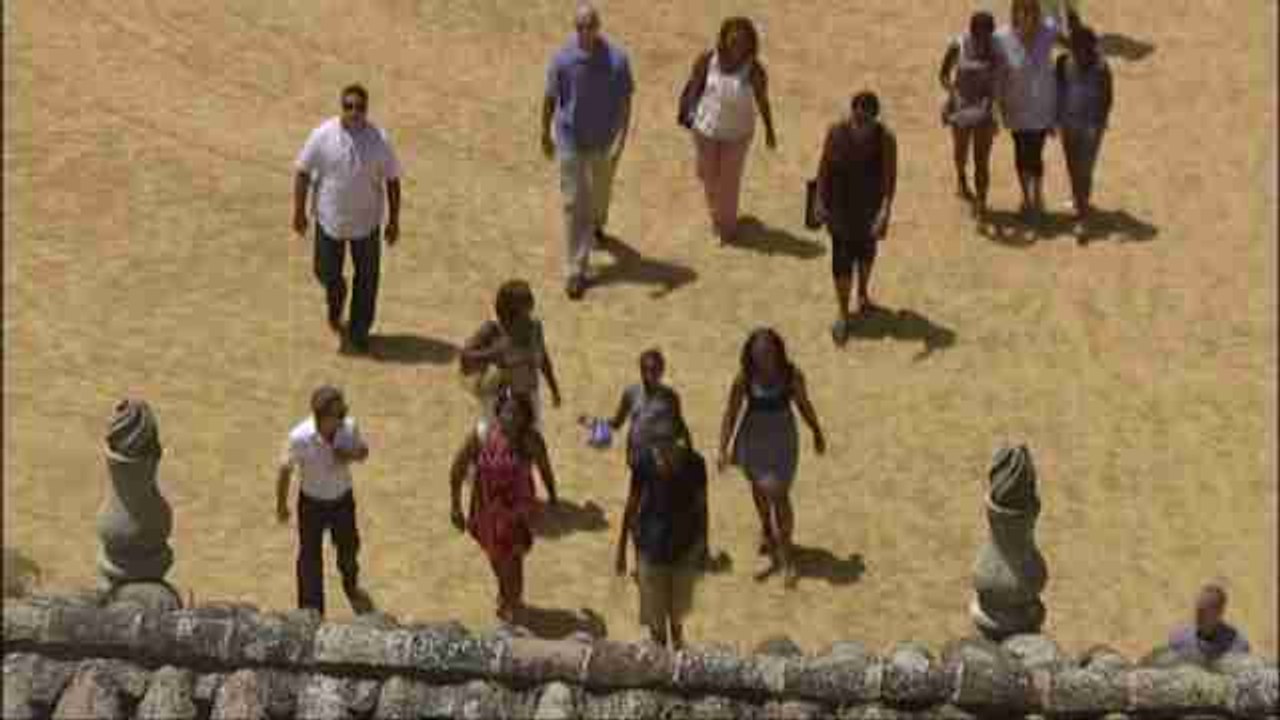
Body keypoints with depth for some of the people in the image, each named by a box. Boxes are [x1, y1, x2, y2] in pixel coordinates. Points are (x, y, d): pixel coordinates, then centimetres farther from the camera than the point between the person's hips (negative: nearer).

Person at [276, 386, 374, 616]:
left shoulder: (349, 427, -21)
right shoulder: (300, 437, -29)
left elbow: (363, 451, -1)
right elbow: (286, 470, -14)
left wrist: (351, 454, -26)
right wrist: (281, 505, -3)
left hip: (342, 499, 3)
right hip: (312, 502, -3)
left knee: (348, 547, 23)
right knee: (310, 559, 7)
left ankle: (351, 587, 55)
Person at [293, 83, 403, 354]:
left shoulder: (379, 140, -10)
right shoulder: (322, 135, -12)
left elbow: (392, 180, -3)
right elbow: (303, 172, -4)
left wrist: (394, 221, -2)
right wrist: (299, 212, -4)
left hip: (366, 221, 0)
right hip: (329, 219, 0)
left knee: (366, 278, 7)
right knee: (326, 273, 10)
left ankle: (359, 333, 25)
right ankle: (336, 299, 46)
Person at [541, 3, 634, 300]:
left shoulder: (617, 59, -19)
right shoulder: (562, 59, -18)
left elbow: (625, 103, -15)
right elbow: (550, 99, -5)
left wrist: (620, 140, -26)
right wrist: (545, 135, 4)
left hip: (604, 141, 1)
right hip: (571, 141, -1)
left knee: (601, 190, 26)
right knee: (575, 205, 0)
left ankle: (597, 223, 61)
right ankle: (575, 272, 6)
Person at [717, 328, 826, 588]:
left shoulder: (792, 375, -17)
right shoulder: (744, 379, -19)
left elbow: (804, 405, -1)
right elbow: (731, 414, -12)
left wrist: (817, 433, 11)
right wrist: (723, 450, -16)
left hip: (782, 440, -1)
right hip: (753, 440, 1)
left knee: (780, 496, -5)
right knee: (760, 489, 24)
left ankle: (785, 557, 6)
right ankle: (766, 530, 54)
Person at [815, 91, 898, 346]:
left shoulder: (886, 138, -20)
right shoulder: (836, 133, -17)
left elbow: (890, 177, -21)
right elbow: (824, 169, -6)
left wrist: (886, 210, -32)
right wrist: (821, 202, -4)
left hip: (870, 208, 1)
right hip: (841, 207, -1)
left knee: (866, 250, 23)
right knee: (842, 258, -2)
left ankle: (863, 292, 49)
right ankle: (842, 313, 11)